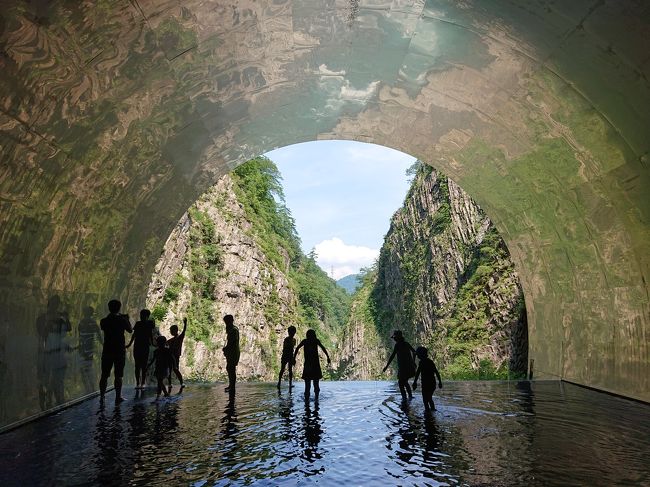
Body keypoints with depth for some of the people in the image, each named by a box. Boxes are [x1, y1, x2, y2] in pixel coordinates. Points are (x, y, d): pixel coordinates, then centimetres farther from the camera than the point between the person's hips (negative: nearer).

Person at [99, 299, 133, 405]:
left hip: (107, 351, 3)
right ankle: (118, 397, 4)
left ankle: (102, 396, 12)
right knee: (118, 375, 2)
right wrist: (127, 320, 17)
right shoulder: (122, 320, -8)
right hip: (120, 351, -2)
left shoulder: (104, 321, -1)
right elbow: (130, 330, 5)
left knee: (104, 375, 10)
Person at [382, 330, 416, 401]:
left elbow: (392, 355, -17)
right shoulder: (406, 343, 11)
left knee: (401, 384, 2)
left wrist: (387, 366, -16)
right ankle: (410, 395, 24)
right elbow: (414, 352, 25)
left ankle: (404, 398, -2)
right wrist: (413, 362, 37)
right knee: (405, 381, 25)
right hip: (410, 366, 8)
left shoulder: (398, 344, -10)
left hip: (403, 367, -8)